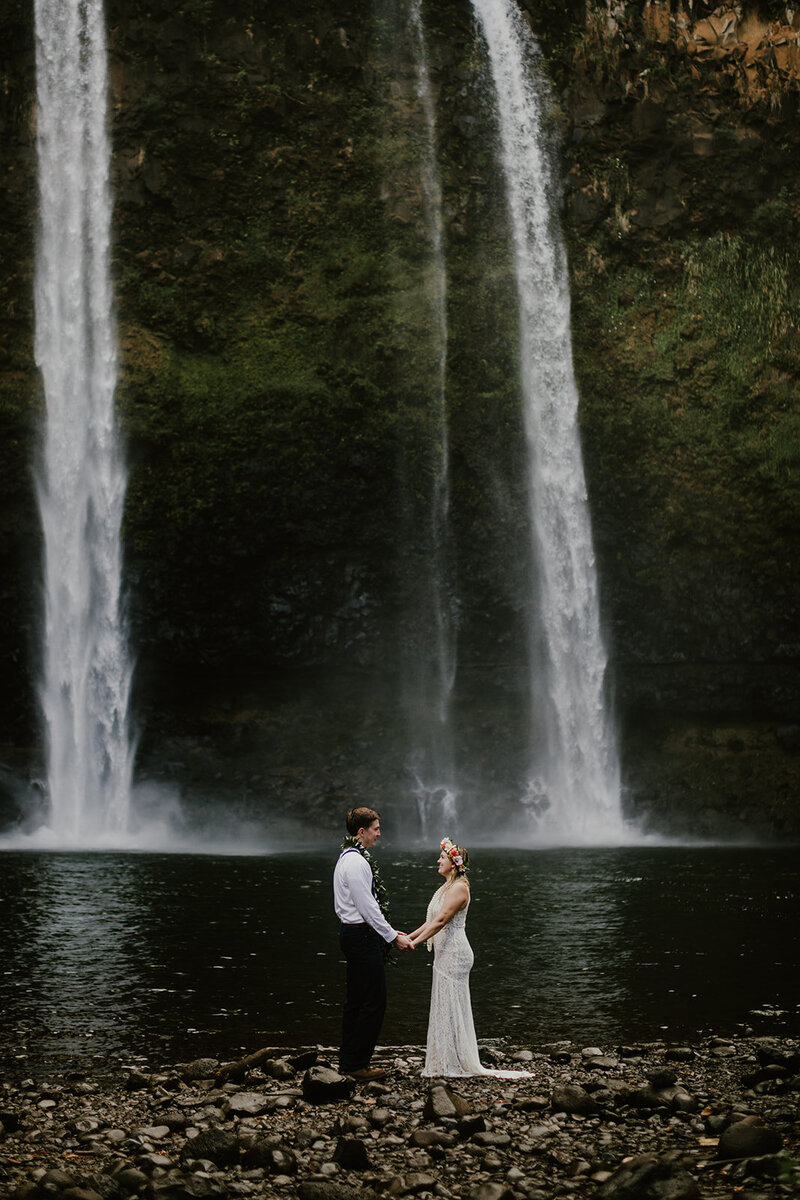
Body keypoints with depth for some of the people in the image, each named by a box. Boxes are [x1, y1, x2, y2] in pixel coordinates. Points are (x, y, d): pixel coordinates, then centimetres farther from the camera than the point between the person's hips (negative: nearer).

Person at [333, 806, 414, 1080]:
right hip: (362, 936, -11)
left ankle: (348, 1061, 21)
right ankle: (357, 1064, 0)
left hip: (353, 933, 11)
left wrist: (389, 932, 18)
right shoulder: (356, 862, -19)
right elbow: (367, 907, -21)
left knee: (356, 1000, 15)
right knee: (374, 1001, -5)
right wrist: (393, 937, -14)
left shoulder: (350, 858, 14)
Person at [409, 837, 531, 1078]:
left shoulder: (459, 888, -15)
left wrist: (415, 942, -25)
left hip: (454, 955, -10)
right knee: (445, 1008, 12)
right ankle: (446, 1062, 18)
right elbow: (432, 921, 19)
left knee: (452, 1008, -4)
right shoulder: (447, 887, 16)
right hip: (445, 955, 10)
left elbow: (441, 920, -23)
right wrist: (410, 936, 12)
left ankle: (456, 1064, 3)